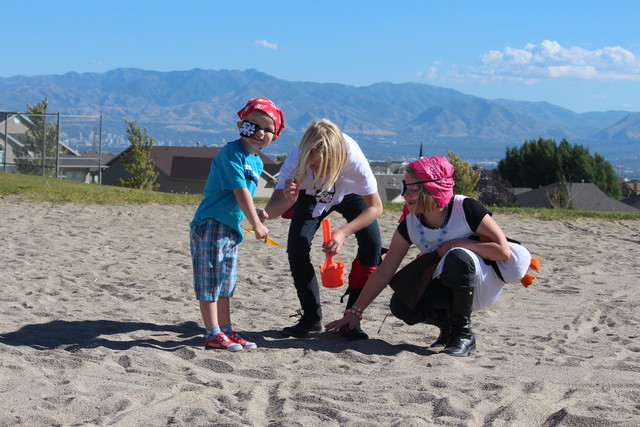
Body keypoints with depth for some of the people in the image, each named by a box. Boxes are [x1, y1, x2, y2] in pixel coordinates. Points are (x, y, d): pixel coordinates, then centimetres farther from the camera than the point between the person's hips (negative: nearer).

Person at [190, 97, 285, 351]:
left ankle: (226, 331, 20)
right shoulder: (231, 153, -15)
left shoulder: (257, 162, 13)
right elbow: (240, 192, -18)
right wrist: (257, 225, -15)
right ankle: (213, 335, -2)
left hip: (231, 229, 9)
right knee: (210, 282, -4)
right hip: (211, 225, -9)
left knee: (226, 283, 14)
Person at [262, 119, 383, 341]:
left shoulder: (353, 158, -42)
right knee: (296, 248, -17)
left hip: (349, 194, -1)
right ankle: (311, 318, 1)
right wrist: (287, 200, -60)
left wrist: (343, 232, -45)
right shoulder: (295, 162, -39)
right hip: (312, 196, 1)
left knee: (372, 245, -21)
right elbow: (270, 211, -37)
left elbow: (375, 207, -31)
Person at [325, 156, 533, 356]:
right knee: (401, 305, -21)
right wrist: (355, 311, -9)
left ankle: (463, 334, -18)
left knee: (458, 257, -35)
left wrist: (457, 244, -24)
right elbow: (384, 272, -6)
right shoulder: (410, 223, -9)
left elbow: (504, 250, -22)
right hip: (448, 291, 4)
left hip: (485, 285, -4)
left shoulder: (465, 209, -22)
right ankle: (449, 324, 7)